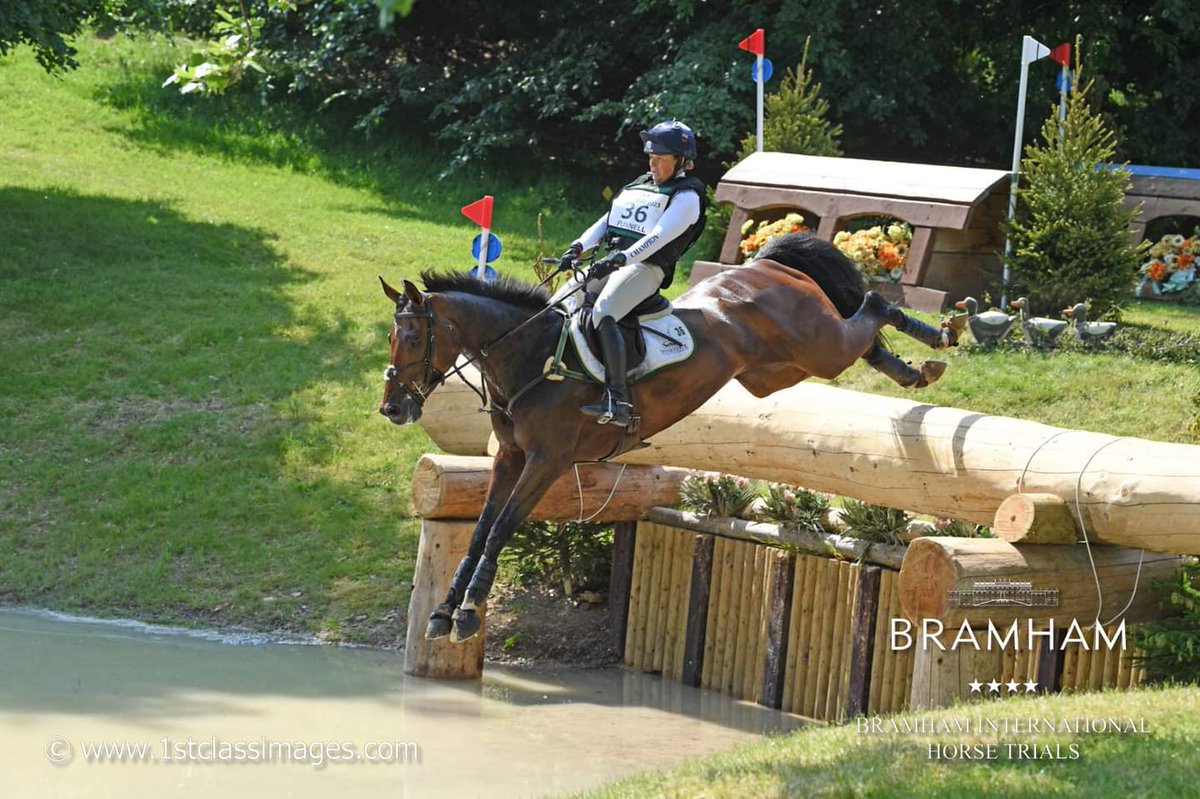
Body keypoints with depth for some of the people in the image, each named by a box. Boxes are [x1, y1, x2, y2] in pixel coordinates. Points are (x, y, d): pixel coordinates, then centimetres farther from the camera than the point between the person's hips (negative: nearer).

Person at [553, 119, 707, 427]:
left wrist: (620, 259, -30)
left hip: (646, 268, -9)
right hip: (609, 264, 9)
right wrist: (578, 247, -2)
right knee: (555, 309, 1)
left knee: (603, 315, -33)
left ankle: (617, 401, -39)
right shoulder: (639, 186, 23)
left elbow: (658, 237, -17)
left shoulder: (686, 197, -2)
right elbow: (605, 223, 17)